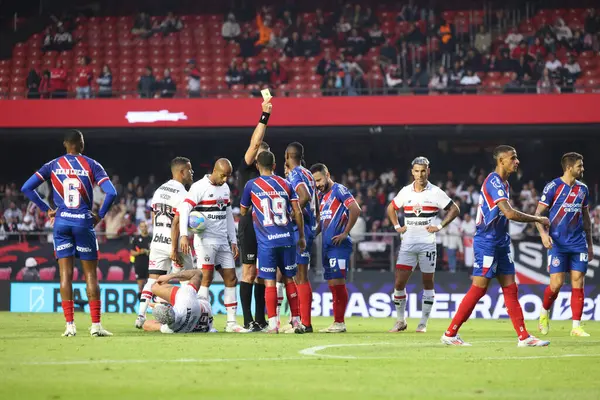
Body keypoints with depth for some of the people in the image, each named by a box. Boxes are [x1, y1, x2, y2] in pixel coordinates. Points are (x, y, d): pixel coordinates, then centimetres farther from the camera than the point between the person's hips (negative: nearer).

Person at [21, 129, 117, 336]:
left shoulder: (53, 165, 4)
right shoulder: (91, 165, -1)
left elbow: (26, 188, 2)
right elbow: (111, 193, -10)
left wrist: (46, 209, 8)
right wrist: (100, 215, 2)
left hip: (62, 222, 2)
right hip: (84, 222, -2)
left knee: (66, 273, 3)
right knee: (91, 274, 4)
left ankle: (69, 325, -1)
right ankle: (96, 325, 0)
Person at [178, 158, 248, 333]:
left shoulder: (225, 188, 13)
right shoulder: (199, 187, -11)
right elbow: (184, 209, -20)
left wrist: (233, 241, 17)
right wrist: (184, 235, -31)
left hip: (223, 241, 7)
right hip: (205, 239, -7)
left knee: (231, 279, 5)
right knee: (206, 278, -12)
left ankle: (231, 322, 8)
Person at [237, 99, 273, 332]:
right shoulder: (246, 170, -2)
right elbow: (255, 143, -14)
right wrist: (264, 116, -13)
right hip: (249, 226, -7)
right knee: (249, 272, -5)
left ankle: (260, 319, 11)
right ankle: (248, 320, -4)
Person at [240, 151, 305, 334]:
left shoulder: (251, 185, 2)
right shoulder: (285, 184, 8)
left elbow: (243, 211, 14)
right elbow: (297, 212, 6)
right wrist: (301, 236, 14)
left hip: (267, 241, -2)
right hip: (287, 239, 3)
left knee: (270, 282, 0)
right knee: (289, 279, 12)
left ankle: (273, 323, -5)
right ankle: (296, 321, 14)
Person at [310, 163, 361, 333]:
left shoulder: (339, 190, -7)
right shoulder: (322, 195, 20)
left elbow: (355, 210, -18)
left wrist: (345, 233, -17)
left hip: (338, 244, -9)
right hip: (327, 246, 9)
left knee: (338, 282, -10)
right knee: (332, 284, 8)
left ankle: (340, 322, -8)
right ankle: (337, 322, 11)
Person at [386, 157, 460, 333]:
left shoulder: (435, 192, -3)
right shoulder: (405, 192, 6)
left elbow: (454, 209, 1)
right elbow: (391, 208, 22)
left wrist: (440, 226, -7)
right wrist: (397, 227, 10)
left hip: (427, 243, -2)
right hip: (408, 244, 2)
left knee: (428, 283, 3)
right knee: (399, 283, -4)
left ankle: (423, 323, 10)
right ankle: (400, 321, 10)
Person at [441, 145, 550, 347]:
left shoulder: (503, 183, 14)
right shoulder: (493, 182, -17)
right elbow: (510, 213, -26)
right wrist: (537, 219, -16)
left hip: (500, 243, 10)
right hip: (487, 242, -10)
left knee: (510, 288, 5)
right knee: (479, 288, -8)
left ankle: (524, 337, 4)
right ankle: (450, 334, -1)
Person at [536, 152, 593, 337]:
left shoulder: (583, 189, 11)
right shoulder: (553, 187, -5)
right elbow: (538, 213, -5)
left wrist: (590, 243, 18)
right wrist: (543, 234, -21)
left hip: (578, 244, 4)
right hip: (558, 244, -4)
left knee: (578, 283, -2)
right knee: (556, 283, -9)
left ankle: (576, 326, 1)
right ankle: (544, 312, 20)